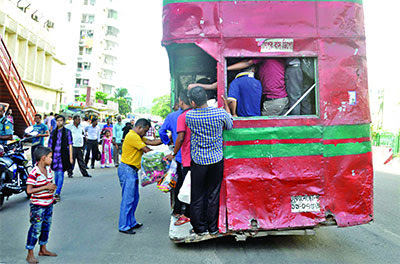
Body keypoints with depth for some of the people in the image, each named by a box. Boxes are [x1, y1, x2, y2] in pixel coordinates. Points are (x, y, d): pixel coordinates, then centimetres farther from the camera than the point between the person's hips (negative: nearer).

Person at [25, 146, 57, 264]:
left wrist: (53, 187, -5)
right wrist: (46, 187, -24)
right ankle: (30, 254, 15)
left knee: (46, 226, 18)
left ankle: (43, 249, 34)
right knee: (36, 228, 1)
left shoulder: (48, 169, 3)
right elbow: (29, 190, -22)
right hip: (38, 205, -8)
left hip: (49, 203, 8)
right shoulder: (34, 173, -20)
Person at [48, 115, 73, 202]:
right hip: (54, 154, 4)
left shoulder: (67, 132, 2)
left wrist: (71, 156, -6)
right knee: (56, 173, 8)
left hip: (63, 155, -3)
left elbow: (70, 144, 0)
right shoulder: (53, 132, 11)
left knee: (60, 173, -8)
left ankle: (57, 193, -7)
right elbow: (50, 145, 13)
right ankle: (58, 193, 20)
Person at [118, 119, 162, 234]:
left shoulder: (137, 137, 17)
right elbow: (147, 150, -17)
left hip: (132, 170, 11)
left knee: (134, 198, 14)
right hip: (127, 169, -11)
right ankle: (124, 226, 3)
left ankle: (131, 222, 24)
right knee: (128, 199, -6)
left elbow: (151, 142, 9)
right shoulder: (132, 136, -16)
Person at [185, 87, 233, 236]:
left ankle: (199, 228, 22)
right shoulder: (220, 113, -11)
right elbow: (230, 126, 9)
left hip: (198, 161, -1)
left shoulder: (189, 116, -12)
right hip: (216, 160, 1)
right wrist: (226, 105, 16)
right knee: (213, 195, 13)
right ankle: (213, 228, 22)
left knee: (197, 196, 12)